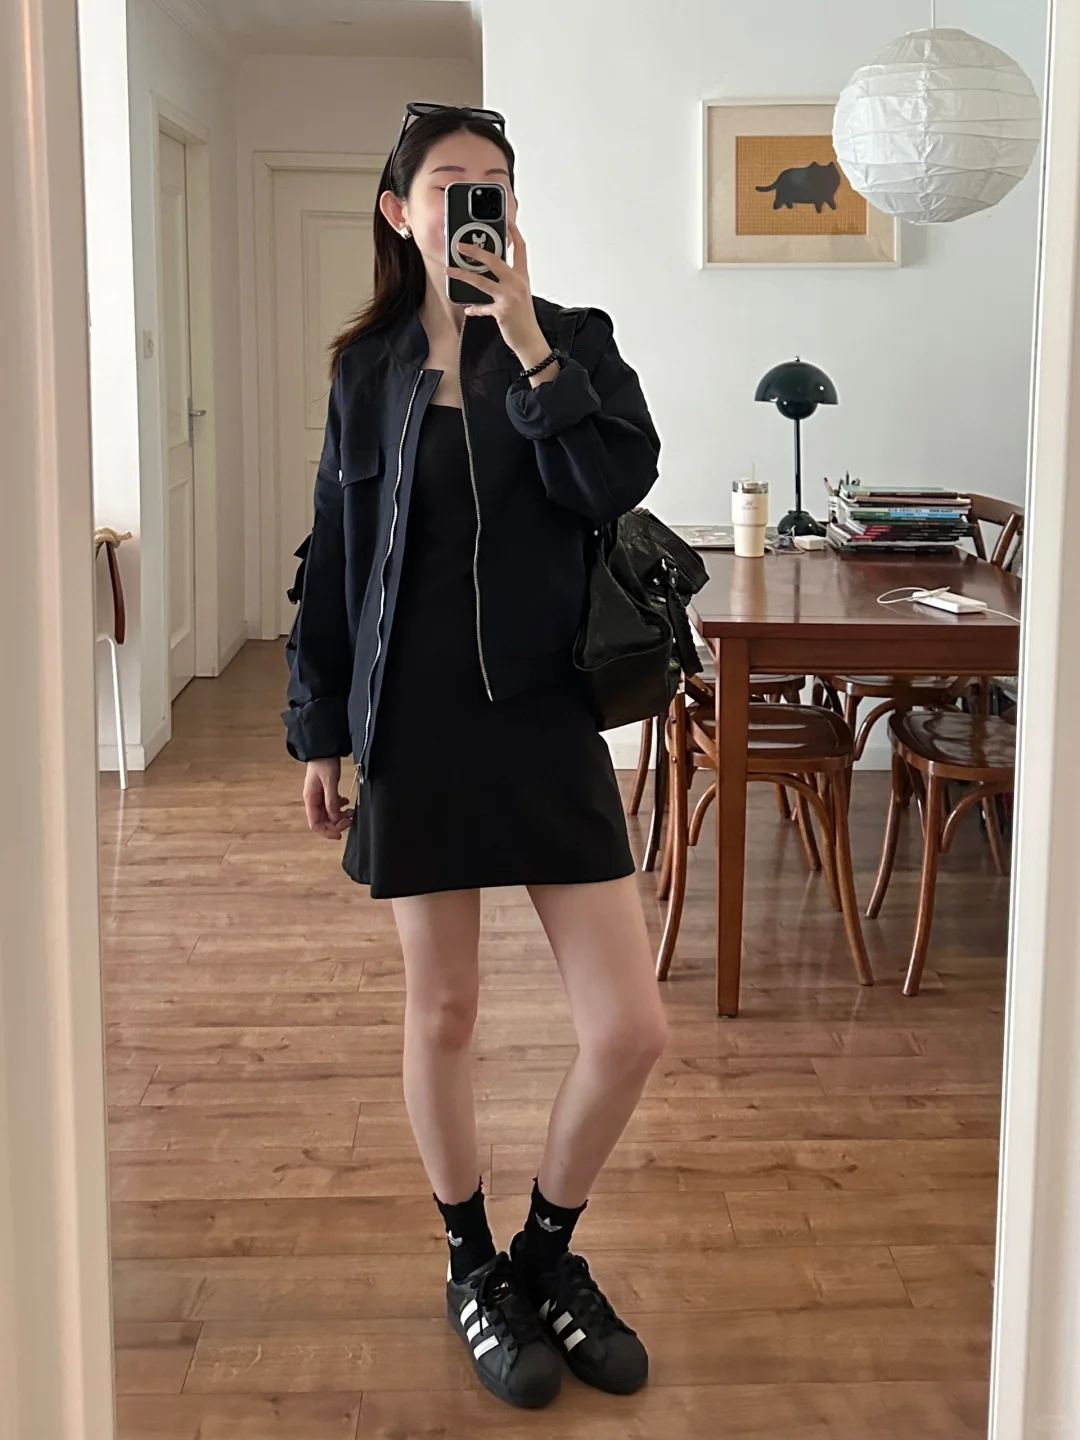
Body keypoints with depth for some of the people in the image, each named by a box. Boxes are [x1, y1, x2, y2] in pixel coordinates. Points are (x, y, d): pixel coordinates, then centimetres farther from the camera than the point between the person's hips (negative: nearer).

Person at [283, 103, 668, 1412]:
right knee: (441, 1013, 9)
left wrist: (527, 346, -18)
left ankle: (548, 1254, 24)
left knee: (630, 1029, -2)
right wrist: (319, 736, 7)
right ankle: (473, 1268, 31)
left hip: (545, 718, 0)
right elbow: (332, 559, 8)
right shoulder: (368, 369, 6)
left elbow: (616, 483, -14)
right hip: (413, 724, 0)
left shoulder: (571, 341, 3)